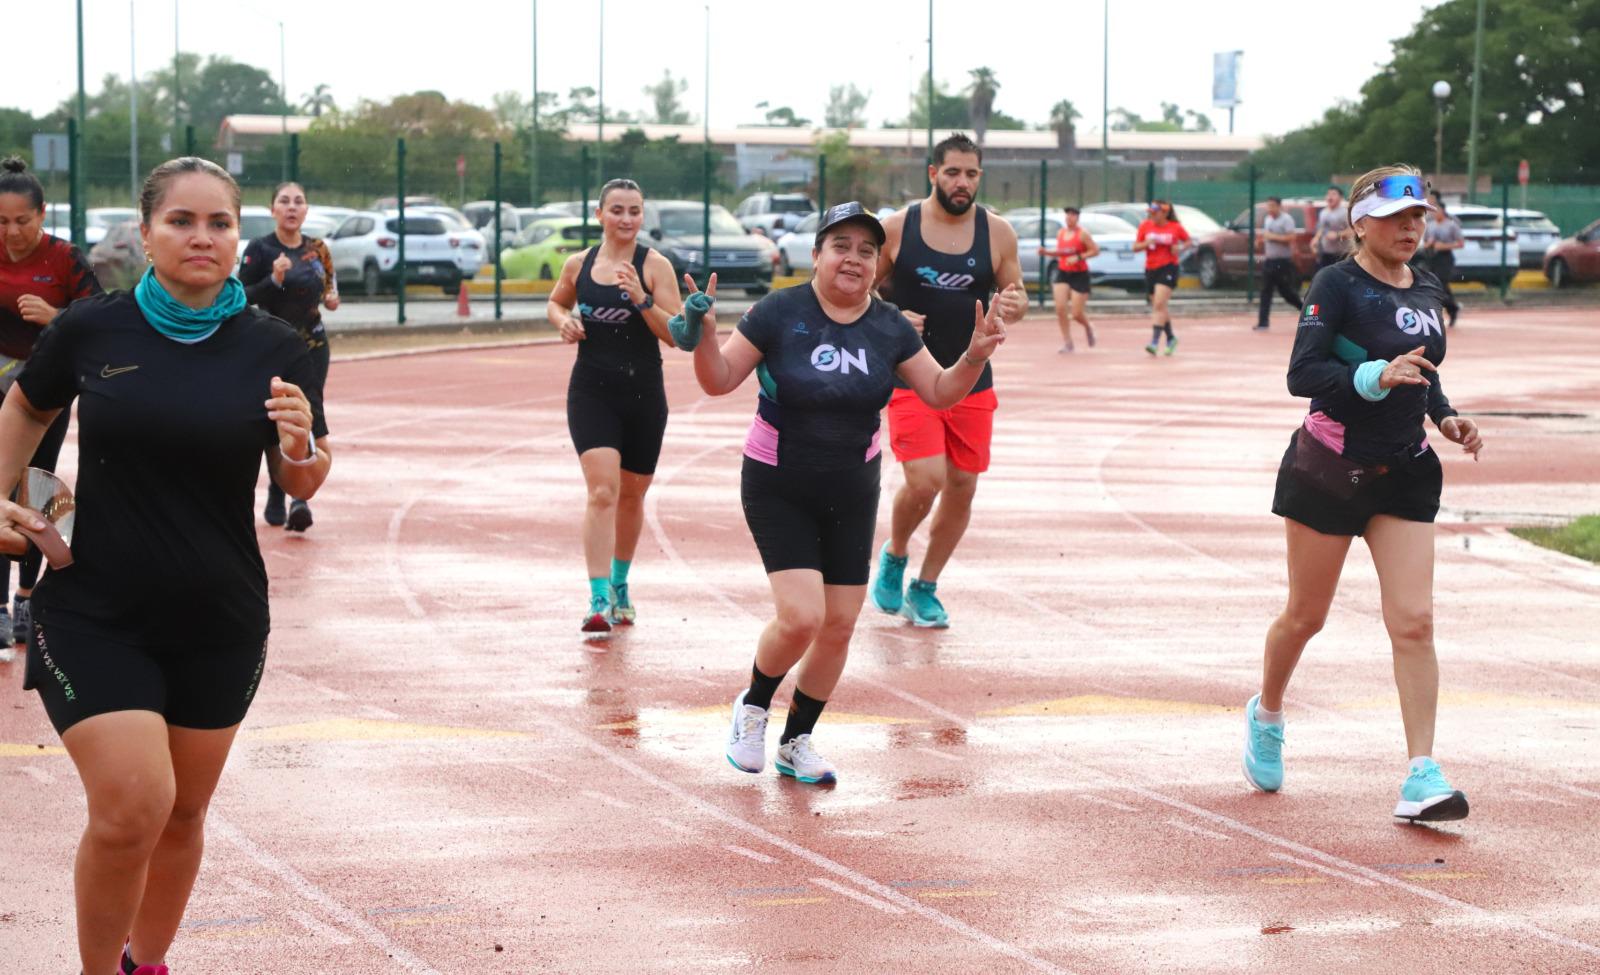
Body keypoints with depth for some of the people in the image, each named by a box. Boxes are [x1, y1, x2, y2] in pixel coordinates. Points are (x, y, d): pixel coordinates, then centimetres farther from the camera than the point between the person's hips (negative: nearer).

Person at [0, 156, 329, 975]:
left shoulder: (273, 350, -5)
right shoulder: (91, 329, -6)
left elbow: (302, 487, 1)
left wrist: (301, 448, -20)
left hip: (219, 623, 2)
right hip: (95, 617, -2)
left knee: (182, 813, 14)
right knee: (130, 805, -15)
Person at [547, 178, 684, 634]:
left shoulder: (655, 266, -5)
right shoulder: (578, 264, 3)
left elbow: (673, 335, -10)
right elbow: (556, 303, 23)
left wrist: (642, 300, -24)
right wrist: (564, 320, 1)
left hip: (644, 395, 0)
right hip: (591, 392, 0)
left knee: (631, 495, 14)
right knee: (602, 491, -16)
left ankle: (619, 586, 36)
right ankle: (599, 600, -19)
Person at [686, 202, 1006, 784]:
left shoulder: (889, 327, -1)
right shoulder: (780, 312, -12)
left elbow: (940, 393, 7)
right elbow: (719, 382, -9)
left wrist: (976, 355, -11)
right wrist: (703, 333, -28)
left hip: (851, 494, 4)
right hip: (777, 490, -4)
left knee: (839, 627, 2)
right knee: (800, 617, -17)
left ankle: (796, 742, 22)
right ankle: (753, 707, 13)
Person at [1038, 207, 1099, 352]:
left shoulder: (1082, 234, -9)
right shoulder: (1060, 233, 8)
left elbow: (1095, 250, -11)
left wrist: (1079, 257, -20)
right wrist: (1046, 252, 3)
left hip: (1079, 275, -4)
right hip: (1062, 274, 5)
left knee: (1076, 314, -4)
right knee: (1060, 308, -12)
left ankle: (1088, 328, 31)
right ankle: (1067, 342, -3)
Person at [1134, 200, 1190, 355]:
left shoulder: (1175, 227, -3)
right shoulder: (1145, 226, 4)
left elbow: (1187, 241, 12)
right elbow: (1135, 247, 6)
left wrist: (1180, 248, -9)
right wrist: (1146, 243, -14)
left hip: (1168, 268, -5)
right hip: (1151, 269, 5)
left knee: (1159, 304, -18)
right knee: (1160, 307, 13)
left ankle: (1154, 342, -24)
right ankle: (1170, 339, 30)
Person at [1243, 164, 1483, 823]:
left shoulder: (1428, 291, 10)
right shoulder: (1337, 284, -10)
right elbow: (1302, 374, -20)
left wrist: (1445, 417, 6)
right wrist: (1378, 376, -32)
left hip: (1405, 473, 5)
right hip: (1329, 467, -4)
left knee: (1414, 621, -8)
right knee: (1306, 616, 9)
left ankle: (1422, 775, -10)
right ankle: (1266, 715, 38)